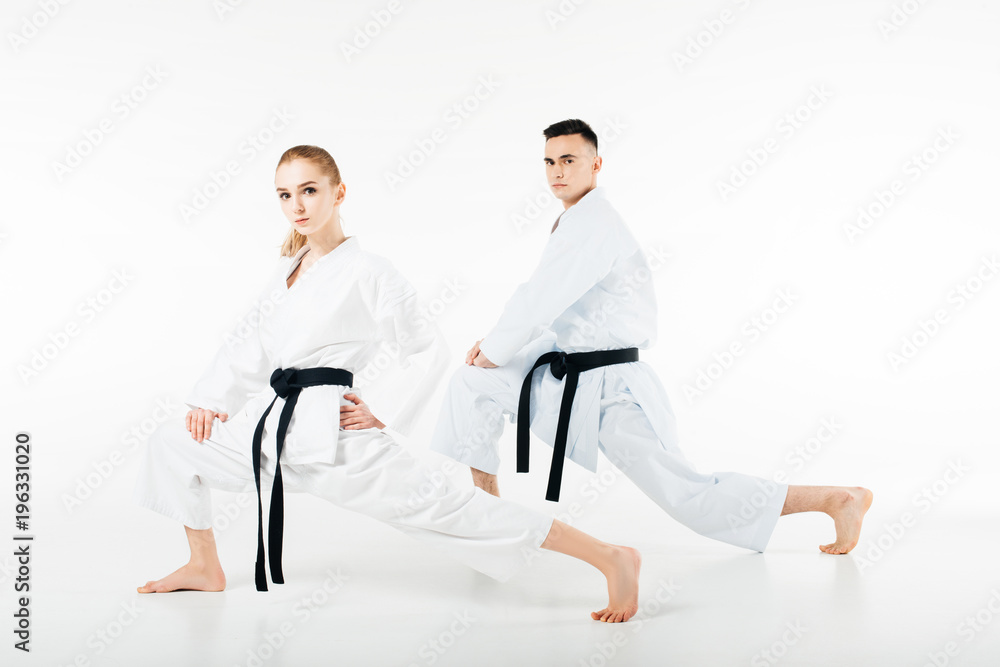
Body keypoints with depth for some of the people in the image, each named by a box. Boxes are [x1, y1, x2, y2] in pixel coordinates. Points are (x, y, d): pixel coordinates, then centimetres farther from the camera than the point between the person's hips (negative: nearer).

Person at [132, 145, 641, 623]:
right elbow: (248, 344, 20)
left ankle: (612, 560, -9)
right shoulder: (287, 271, 15)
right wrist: (208, 400, 10)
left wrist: (385, 412, -11)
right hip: (273, 424, 8)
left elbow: (429, 349, -7)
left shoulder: (366, 272, -8)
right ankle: (205, 568, 29)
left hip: (335, 436, -7)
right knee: (170, 443, 12)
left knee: (440, 506, -12)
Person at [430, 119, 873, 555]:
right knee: (474, 383, 8)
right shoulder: (577, 221, 15)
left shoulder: (594, 225, -19)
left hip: (609, 391, -10)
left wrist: (494, 351, -8)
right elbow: (546, 300, 22)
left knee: (689, 498, -10)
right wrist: (495, 344, 9)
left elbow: (541, 300, -24)